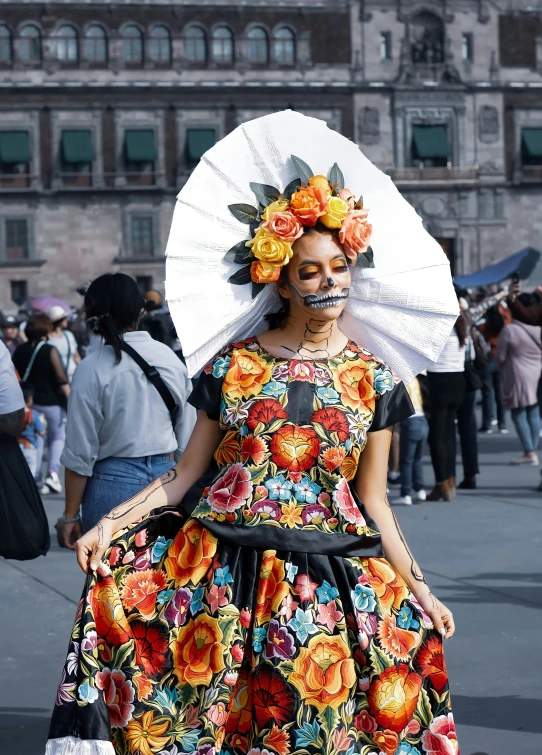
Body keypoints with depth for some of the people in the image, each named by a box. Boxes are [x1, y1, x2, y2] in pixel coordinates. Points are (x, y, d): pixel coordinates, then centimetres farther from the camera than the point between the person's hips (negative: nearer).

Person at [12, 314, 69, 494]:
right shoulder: (50, 351, -14)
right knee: (58, 437, 10)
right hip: (51, 402, -4)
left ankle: (34, 478, 15)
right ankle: (52, 473, -7)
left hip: (29, 402, 4)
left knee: (36, 439, 16)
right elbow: (61, 379, -16)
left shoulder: (19, 351, 1)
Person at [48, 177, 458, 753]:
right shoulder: (233, 365, 3)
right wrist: (110, 524, -7)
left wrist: (418, 589, 5)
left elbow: (373, 500, 7)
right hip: (220, 570, 0)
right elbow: (186, 474, 4)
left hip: (330, 583, 0)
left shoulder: (372, 380, 4)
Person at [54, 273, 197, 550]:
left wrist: (71, 515, 1)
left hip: (115, 484, -4)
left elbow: (80, 454, -7)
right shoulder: (171, 358, 4)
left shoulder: (92, 368, -9)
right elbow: (187, 437, 9)